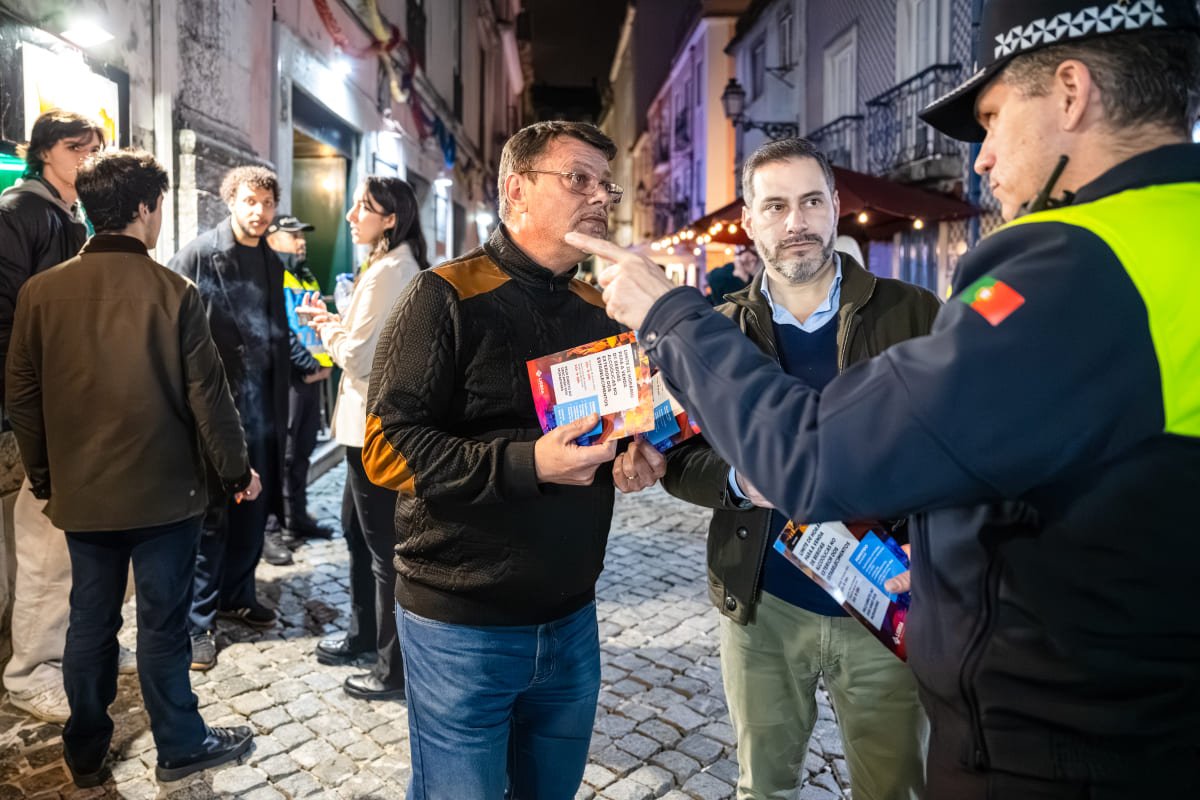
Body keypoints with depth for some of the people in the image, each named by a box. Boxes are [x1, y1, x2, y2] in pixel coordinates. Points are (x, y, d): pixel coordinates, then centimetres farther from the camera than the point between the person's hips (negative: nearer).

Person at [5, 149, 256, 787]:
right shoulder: (174, 293, -13)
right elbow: (207, 395, -11)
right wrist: (236, 471, 1)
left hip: (81, 495, 4)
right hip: (164, 492, -4)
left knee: (91, 622, 17)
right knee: (162, 624, 8)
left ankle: (86, 752, 33)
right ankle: (179, 747, 24)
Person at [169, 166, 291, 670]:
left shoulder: (272, 263, 12)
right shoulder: (197, 256, -8)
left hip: (261, 407, 6)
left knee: (254, 507, 14)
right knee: (209, 515, 1)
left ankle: (237, 596, 31)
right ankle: (196, 621, 14)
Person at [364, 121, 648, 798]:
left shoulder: (602, 311, 8)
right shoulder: (448, 297, -11)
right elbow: (389, 447, -17)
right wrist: (526, 463, -28)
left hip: (572, 617, 6)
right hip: (463, 623, -5)